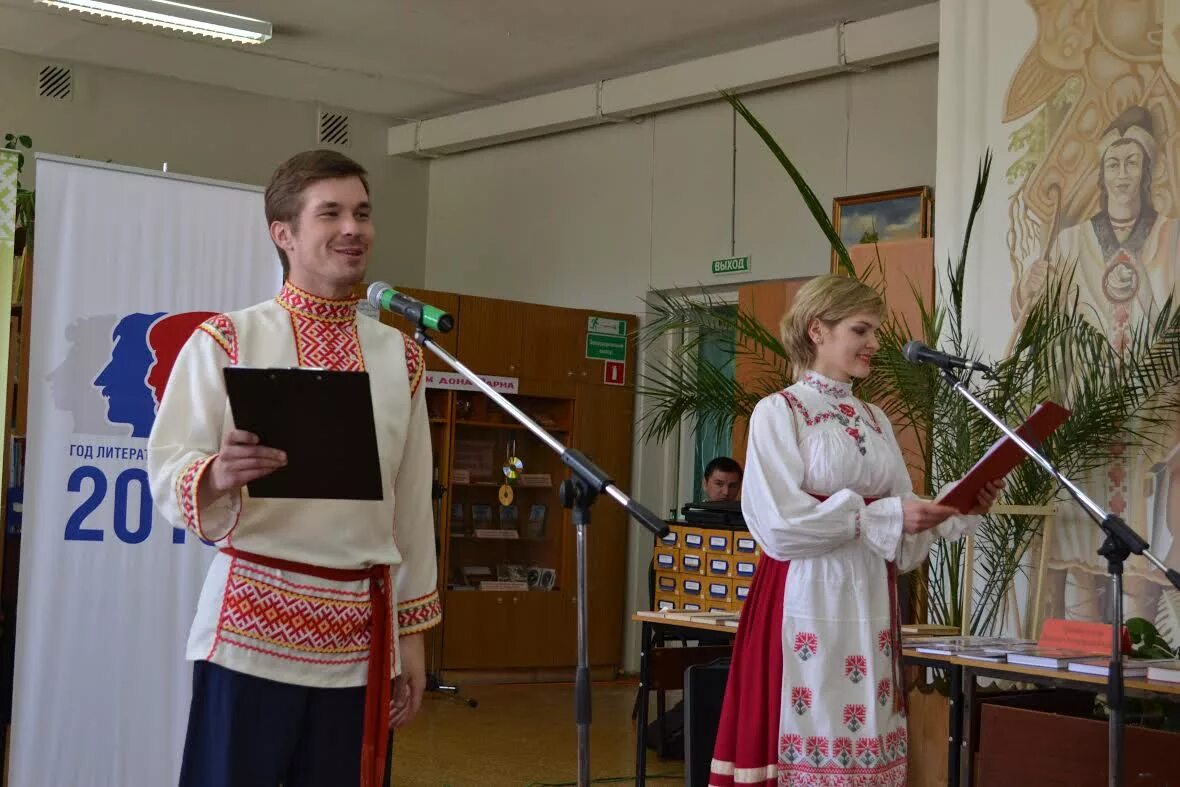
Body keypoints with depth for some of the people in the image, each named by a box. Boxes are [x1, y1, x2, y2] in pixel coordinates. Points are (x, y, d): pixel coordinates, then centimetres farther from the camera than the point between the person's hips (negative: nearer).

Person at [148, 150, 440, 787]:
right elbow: (165, 476, -6)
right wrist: (218, 475, -28)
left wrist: (412, 632, 11)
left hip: (363, 628, 4)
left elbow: (413, 502, 12)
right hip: (250, 624, -3)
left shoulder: (399, 356, 10)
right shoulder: (226, 341, -2)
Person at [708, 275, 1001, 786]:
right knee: (806, 739, -3)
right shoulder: (777, 413, -4)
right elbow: (779, 523, -14)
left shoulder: (875, 420, 14)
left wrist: (960, 509, -5)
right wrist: (882, 516, -17)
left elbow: (901, 534, 12)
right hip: (807, 601, -6)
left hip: (871, 601, 6)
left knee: (863, 735, 6)